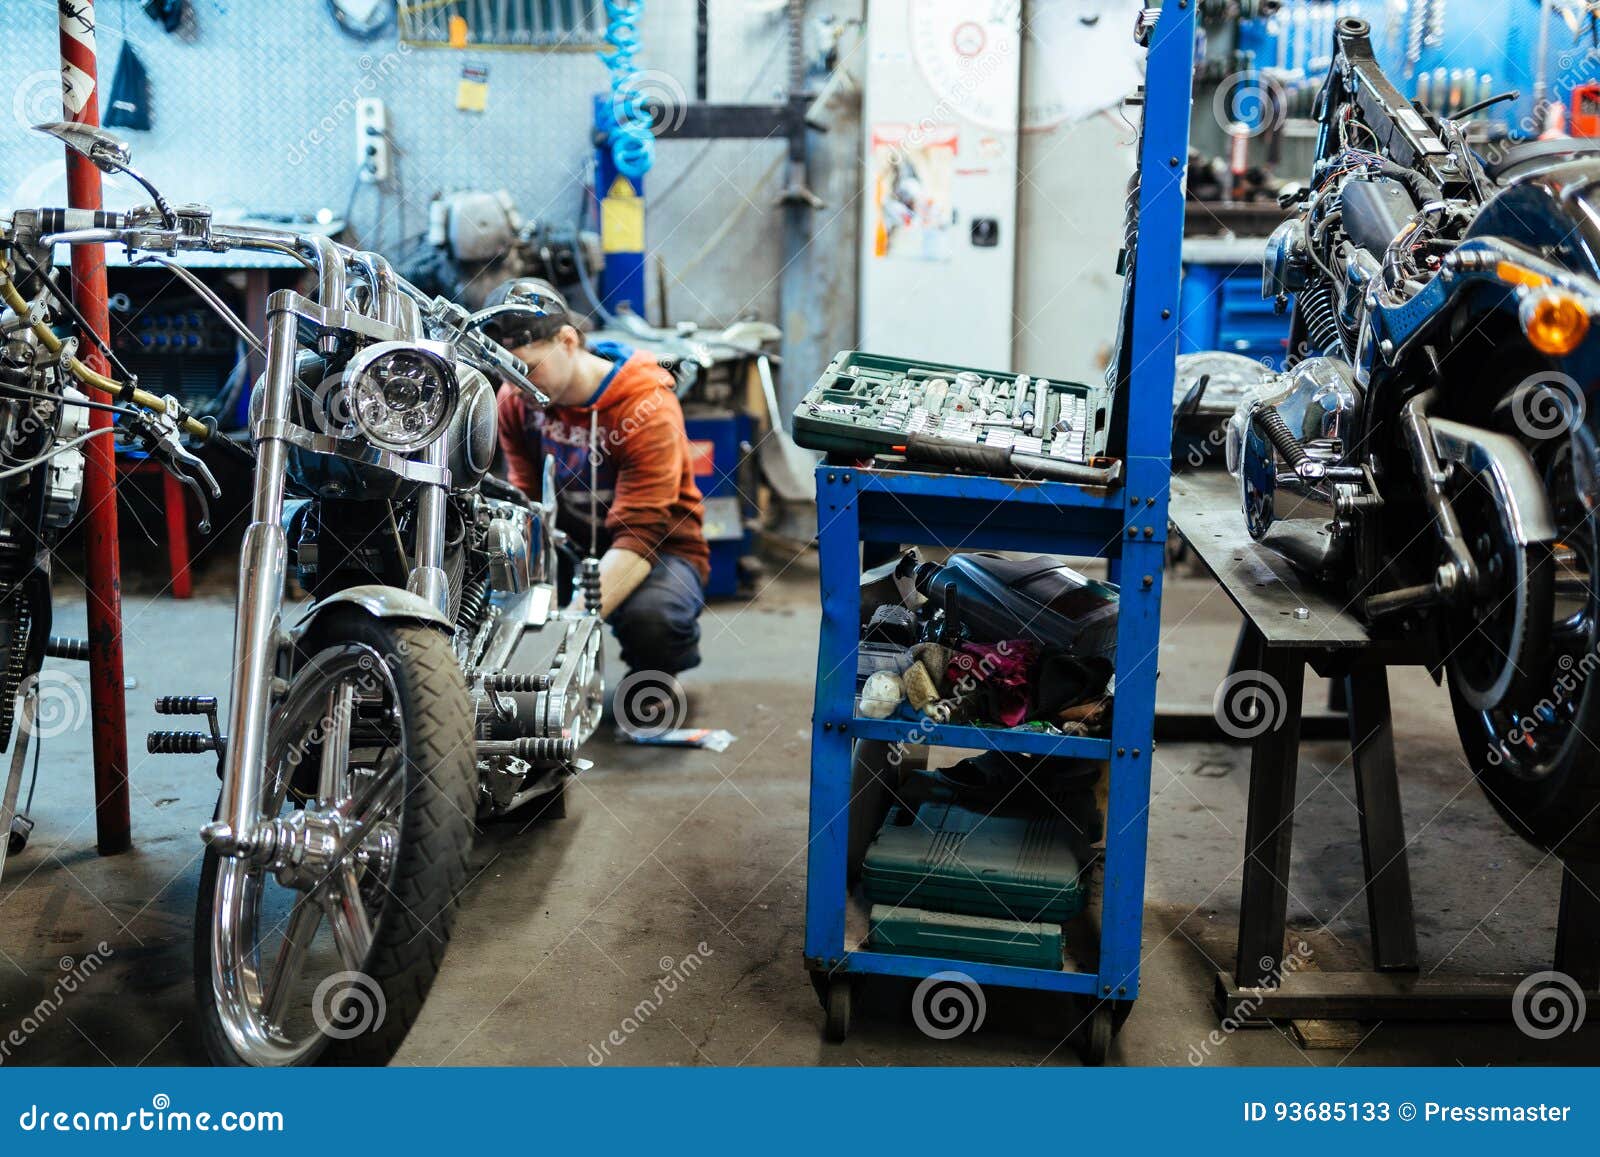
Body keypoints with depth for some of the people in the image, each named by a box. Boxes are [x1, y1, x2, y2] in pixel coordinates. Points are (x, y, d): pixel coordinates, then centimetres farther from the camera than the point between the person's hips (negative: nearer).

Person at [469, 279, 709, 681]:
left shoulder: (648, 407, -24)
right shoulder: (515, 399, -6)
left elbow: (640, 536, -31)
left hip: (659, 550, -4)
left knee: (649, 618, -38)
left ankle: (652, 670, -2)